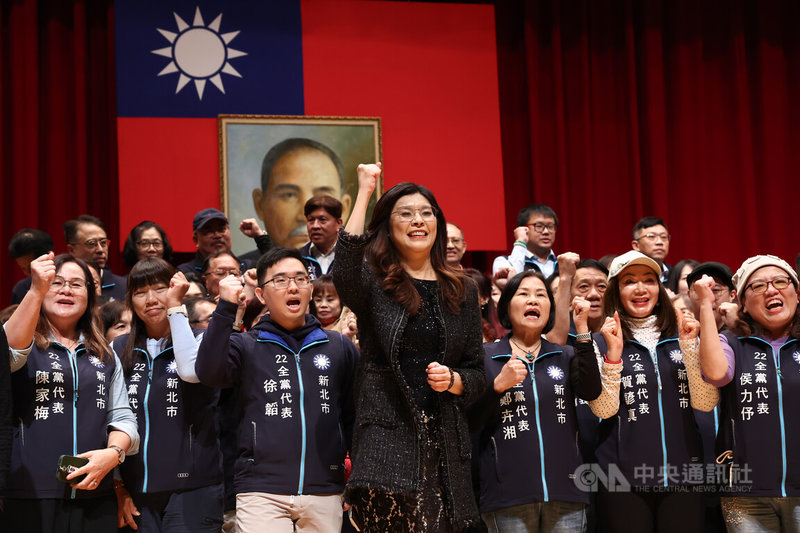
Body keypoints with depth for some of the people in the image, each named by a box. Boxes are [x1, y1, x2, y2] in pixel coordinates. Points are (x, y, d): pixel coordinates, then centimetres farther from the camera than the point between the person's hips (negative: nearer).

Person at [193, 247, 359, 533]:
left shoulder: (339, 347, 11)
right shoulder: (245, 346, 6)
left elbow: (353, 414, 17)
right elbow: (209, 373, -14)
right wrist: (226, 308, -20)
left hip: (325, 492, 2)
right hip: (261, 490, -2)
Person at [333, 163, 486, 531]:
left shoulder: (462, 291, 16)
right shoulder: (374, 283, 6)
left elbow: (477, 374, 19)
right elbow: (345, 273, -21)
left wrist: (452, 380, -5)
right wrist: (364, 192, -17)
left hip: (444, 439, 3)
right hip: (386, 435, -3)